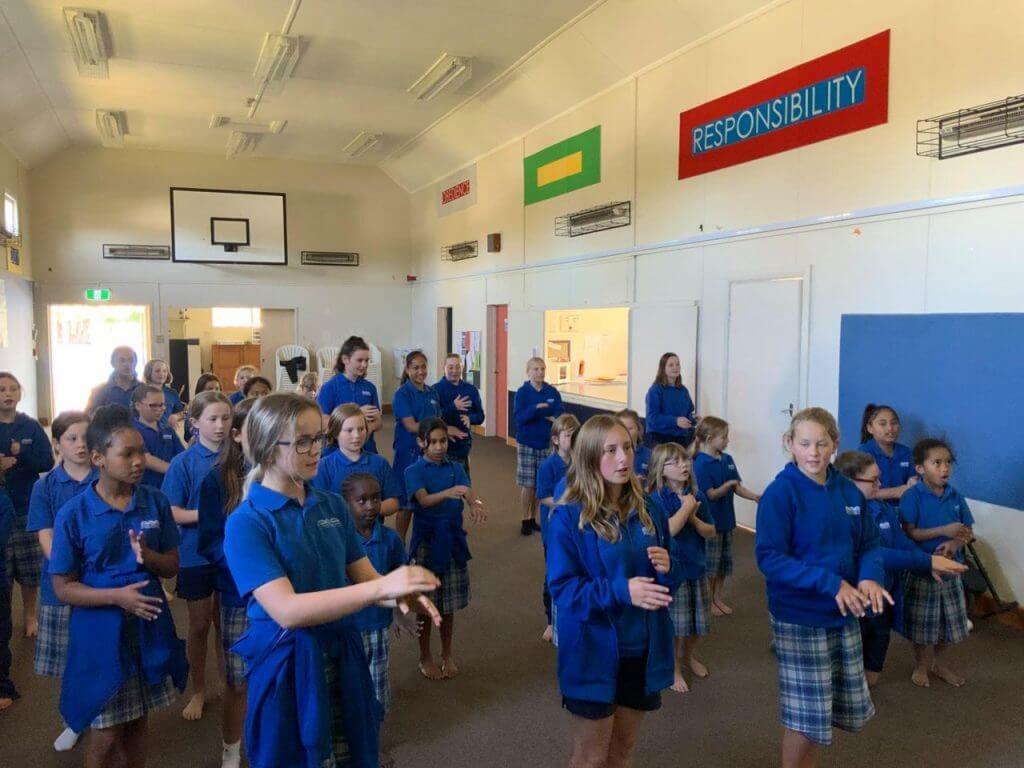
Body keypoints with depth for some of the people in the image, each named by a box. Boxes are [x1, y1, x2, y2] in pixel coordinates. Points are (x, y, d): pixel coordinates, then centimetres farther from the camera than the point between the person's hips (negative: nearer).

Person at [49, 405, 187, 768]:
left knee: (137, 723, 19)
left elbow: (172, 567, 1)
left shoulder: (156, 502, -4)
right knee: (106, 734, 9)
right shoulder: (73, 513, -13)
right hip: (101, 633, -3)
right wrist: (116, 595, -24)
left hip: (149, 628, 3)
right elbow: (63, 588, -8)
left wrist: (146, 555, -20)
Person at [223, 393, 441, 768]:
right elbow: (287, 610, -26)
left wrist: (400, 594, -21)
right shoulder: (246, 522, -16)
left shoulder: (333, 505, 2)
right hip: (287, 666, -5)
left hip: (343, 657, 5)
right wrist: (381, 588, -35)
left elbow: (364, 576, 3)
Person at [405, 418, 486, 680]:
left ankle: (447, 655, 30)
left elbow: (468, 494, -13)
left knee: (449, 604, 13)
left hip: (453, 540, 3)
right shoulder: (414, 471, -8)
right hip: (426, 541, -3)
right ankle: (425, 657, 25)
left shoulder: (456, 468, 3)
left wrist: (476, 505, -37)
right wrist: (448, 493, -45)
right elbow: (424, 500, -25)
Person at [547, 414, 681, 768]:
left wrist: (667, 568, -14)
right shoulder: (568, 518, -16)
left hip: (641, 650, 5)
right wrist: (621, 591, -30)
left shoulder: (648, 513, 1)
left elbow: (669, 581, 9)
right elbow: (562, 589, -19)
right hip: (593, 654, -5)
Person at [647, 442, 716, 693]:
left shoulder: (697, 495, 1)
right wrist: (686, 506, -18)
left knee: (699, 620, 16)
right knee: (674, 623, 4)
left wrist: (694, 518, -15)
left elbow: (711, 533, 3)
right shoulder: (656, 498, -15)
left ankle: (687, 656, 43)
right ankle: (673, 668, 26)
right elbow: (668, 530, -29)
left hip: (697, 566, 5)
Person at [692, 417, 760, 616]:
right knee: (710, 563, 5)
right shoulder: (701, 464, -17)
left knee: (724, 562, 16)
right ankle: (707, 601, 20)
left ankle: (718, 598, 29)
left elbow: (737, 487, 5)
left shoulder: (727, 460, 3)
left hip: (726, 519, 7)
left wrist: (755, 496, -9)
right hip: (710, 521, -7)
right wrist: (728, 484, -31)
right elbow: (711, 494, -18)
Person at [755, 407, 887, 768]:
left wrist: (870, 577, -15)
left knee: (847, 706, 19)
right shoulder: (780, 492, -18)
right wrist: (830, 582, -28)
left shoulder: (849, 491, 0)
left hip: (844, 615, 7)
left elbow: (868, 544, 6)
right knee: (804, 712, 5)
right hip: (799, 618, -6)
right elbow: (769, 558, -22)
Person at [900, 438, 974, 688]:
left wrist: (954, 543, -17)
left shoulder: (955, 497, 1)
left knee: (951, 620, 16)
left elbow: (968, 532, 4)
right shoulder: (912, 496, -14)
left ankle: (937, 662, 37)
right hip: (922, 568, -5)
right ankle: (921, 665, 28)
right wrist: (944, 530, -25)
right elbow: (909, 533, -18)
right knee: (922, 621, 7)